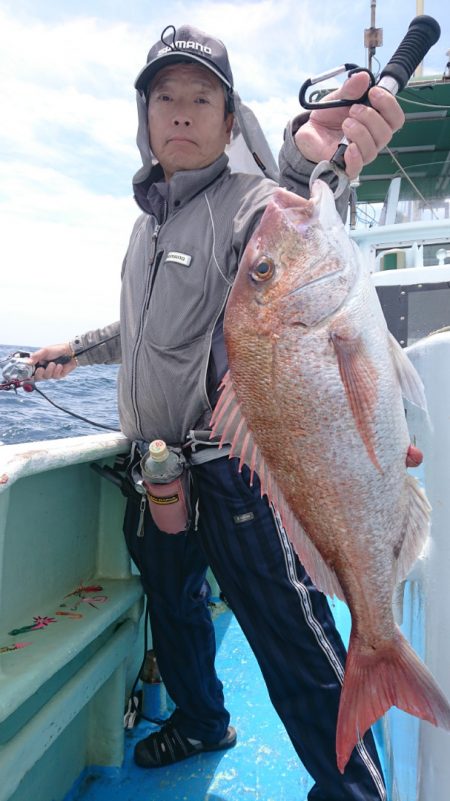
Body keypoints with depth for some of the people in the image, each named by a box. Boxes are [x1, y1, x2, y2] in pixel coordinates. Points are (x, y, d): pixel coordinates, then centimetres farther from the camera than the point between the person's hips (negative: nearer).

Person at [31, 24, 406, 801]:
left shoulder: (248, 201, -8)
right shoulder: (147, 223, 16)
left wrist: (310, 162, -54)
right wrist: (77, 348, 36)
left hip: (231, 474, -8)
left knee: (297, 652, -6)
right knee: (172, 605, 24)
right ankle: (201, 721, 50)